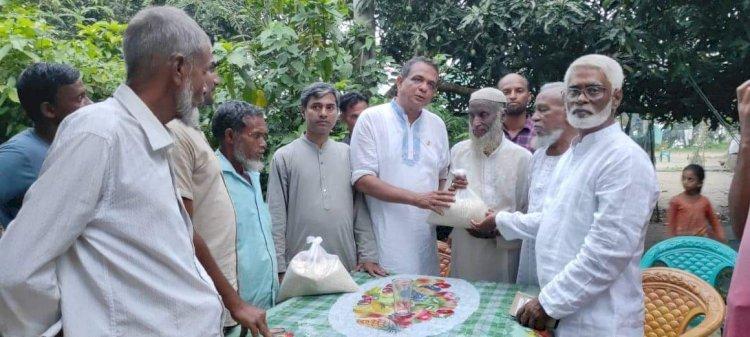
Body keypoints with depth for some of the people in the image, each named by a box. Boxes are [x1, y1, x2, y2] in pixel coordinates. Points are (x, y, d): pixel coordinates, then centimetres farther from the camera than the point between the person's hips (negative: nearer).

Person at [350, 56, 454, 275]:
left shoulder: (437, 124, 11)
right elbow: (362, 180, -12)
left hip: (424, 237, 5)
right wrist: (417, 199, -18)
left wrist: (442, 200, -1)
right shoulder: (371, 118, -5)